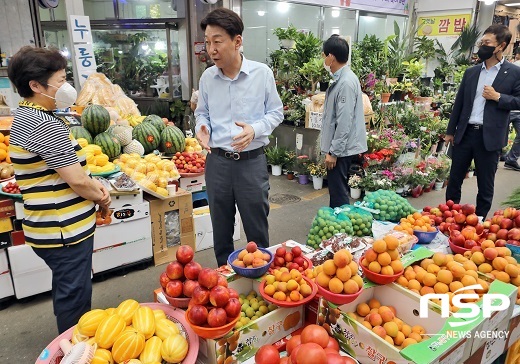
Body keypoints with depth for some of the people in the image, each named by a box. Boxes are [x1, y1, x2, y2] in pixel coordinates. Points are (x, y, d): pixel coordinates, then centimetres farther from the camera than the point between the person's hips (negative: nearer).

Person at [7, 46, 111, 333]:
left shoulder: (24, 117, 11)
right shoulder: (47, 125, -22)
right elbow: (76, 180, -22)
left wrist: (94, 185, 2)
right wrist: (101, 199, -3)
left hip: (50, 227, 11)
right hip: (65, 231, -10)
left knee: (66, 293, 26)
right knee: (74, 299, 6)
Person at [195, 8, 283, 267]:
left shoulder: (262, 73, -7)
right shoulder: (207, 77, 1)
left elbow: (275, 113, 1)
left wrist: (255, 129, -17)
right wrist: (201, 128, -9)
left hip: (252, 160, -2)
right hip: (217, 160, 3)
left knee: (257, 228, 10)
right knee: (221, 228, 15)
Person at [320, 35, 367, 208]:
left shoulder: (346, 82, -19)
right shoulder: (340, 78, 11)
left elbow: (345, 122, -22)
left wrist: (333, 152, -19)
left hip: (341, 149, -10)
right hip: (337, 147, 10)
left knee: (338, 194, 0)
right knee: (336, 191, 19)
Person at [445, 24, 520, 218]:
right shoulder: (471, 72, 10)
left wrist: (498, 97, -16)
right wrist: (450, 131, 10)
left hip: (490, 137, -3)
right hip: (465, 133, 3)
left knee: (485, 185, 9)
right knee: (454, 179, 10)